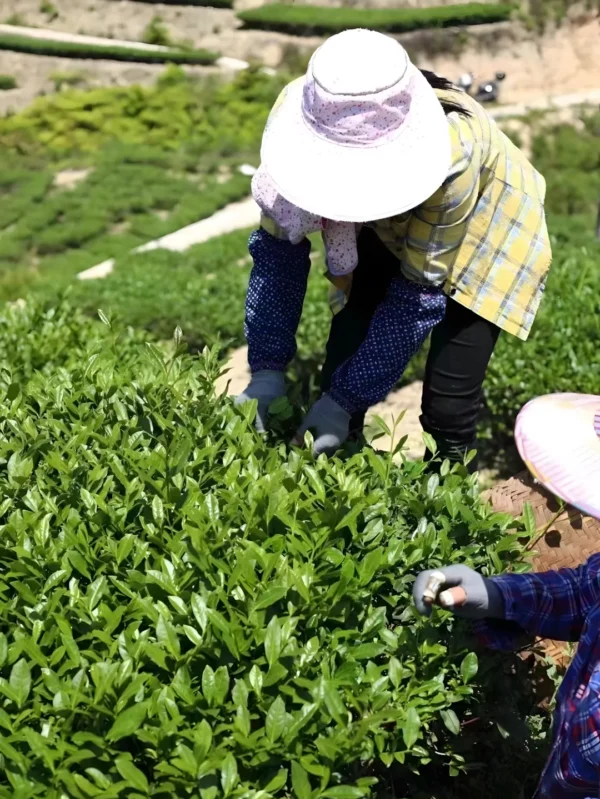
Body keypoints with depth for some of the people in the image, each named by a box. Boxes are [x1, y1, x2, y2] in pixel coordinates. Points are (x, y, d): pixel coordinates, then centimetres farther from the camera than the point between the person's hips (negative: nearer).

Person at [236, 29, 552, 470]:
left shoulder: (451, 157, -40)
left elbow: (420, 288, -30)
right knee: (342, 373, -3)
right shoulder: (298, 117, -30)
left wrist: (347, 398, -30)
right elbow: (277, 247, -21)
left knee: (448, 406, -10)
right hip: (391, 228, 4)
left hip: (484, 230, -3)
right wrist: (267, 369, -28)